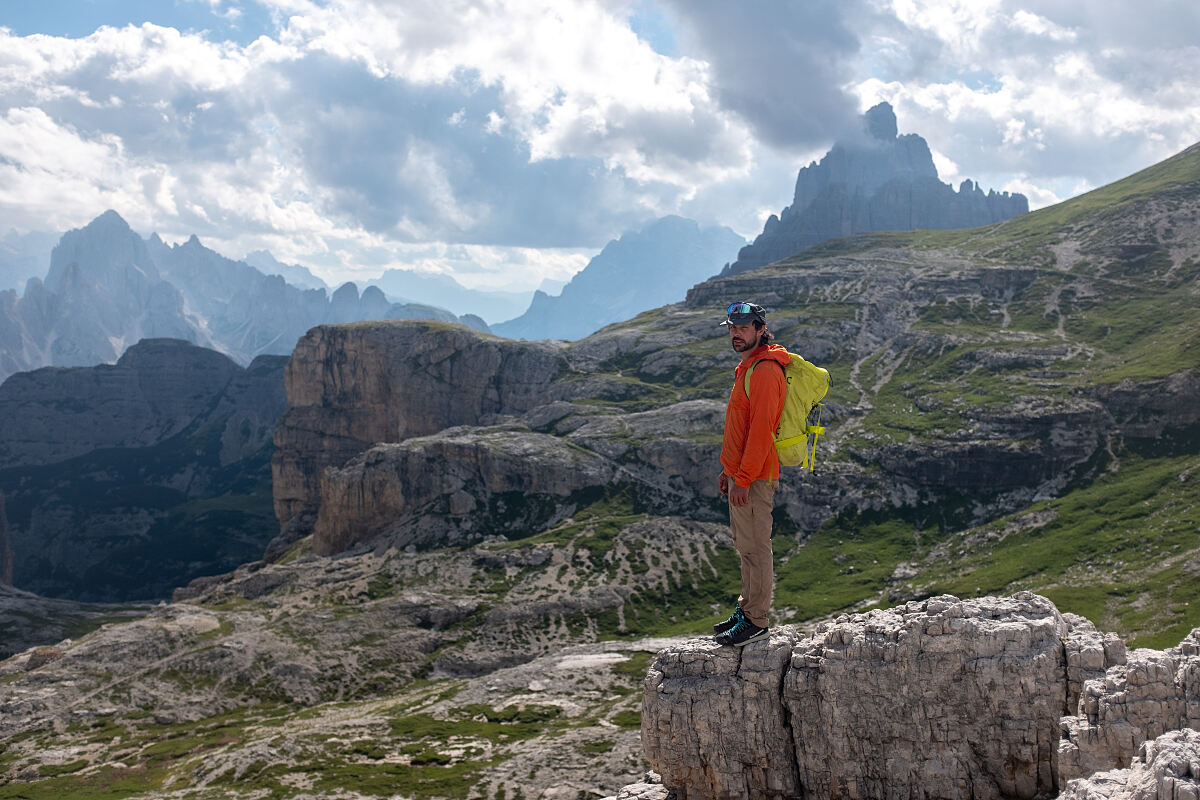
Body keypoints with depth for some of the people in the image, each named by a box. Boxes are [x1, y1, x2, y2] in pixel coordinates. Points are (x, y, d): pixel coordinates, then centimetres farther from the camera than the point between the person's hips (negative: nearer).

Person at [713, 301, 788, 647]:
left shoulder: (765, 371, -17)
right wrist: (728, 470, 22)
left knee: (754, 546, -4)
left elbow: (761, 430, -22)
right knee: (744, 545, 16)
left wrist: (743, 479, -23)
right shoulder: (746, 368, 16)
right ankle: (747, 608, 26)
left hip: (755, 477, -10)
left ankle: (756, 621, 2)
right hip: (740, 473, 10)